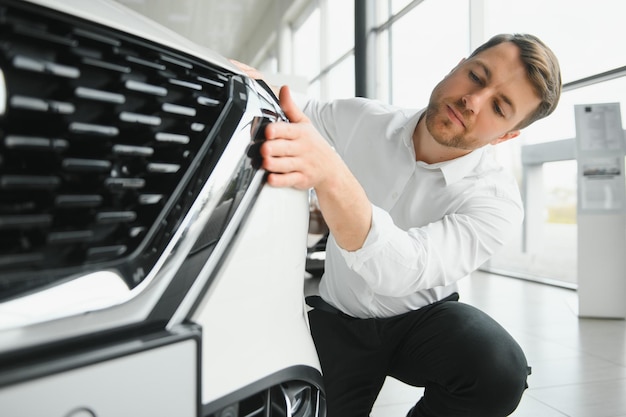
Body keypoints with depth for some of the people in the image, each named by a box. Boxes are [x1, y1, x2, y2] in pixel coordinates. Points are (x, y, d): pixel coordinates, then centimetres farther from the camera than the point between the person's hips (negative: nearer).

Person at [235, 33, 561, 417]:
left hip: (422, 317, -1)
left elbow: (399, 272, -37)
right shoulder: (363, 120, -11)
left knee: (500, 373, -29)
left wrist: (331, 175, -54)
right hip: (336, 320, 2)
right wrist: (251, 82, -22)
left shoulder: (497, 201, -22)